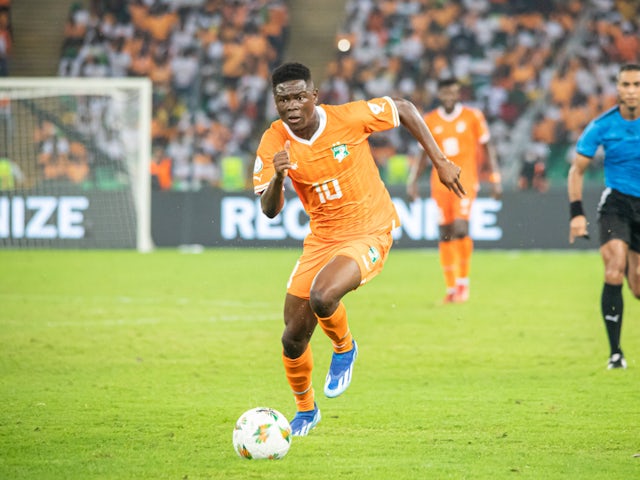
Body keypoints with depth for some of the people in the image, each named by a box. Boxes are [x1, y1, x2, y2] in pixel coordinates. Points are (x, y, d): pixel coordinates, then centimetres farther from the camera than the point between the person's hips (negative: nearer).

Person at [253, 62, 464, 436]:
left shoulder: (348, 118, -19)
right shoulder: (273, 142, -10)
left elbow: (404, 108, -3)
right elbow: (270, 210, -13)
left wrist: (440, 161, -5)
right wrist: (277, 177, -34)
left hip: (370, 233, -4)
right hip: (321, 238, 4)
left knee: (322, 297, -32)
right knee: (294, 336, 4)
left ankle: (345, 348, 2)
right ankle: (306, 411, 33)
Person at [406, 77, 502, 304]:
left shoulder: (473, 117, 1)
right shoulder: (430, 121, 7)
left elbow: (487, 148, 6)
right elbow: (424, 155, 16)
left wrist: (495, 179, 1)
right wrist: (412, 181, 8)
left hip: (466, 179, -3)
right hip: (440, 181, 3)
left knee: (460, 229, -19)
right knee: (445, 235, 1)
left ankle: (463, 281, -6)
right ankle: (451, 289, 9)